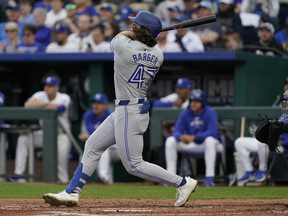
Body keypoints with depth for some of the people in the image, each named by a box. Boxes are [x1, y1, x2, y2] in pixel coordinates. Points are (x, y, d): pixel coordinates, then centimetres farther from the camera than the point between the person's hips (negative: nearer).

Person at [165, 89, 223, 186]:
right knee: (170, 141, -14)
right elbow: (176, 131, -8)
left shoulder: (210, 113, -16)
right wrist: (181, 137, -35)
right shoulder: (185, 113, -3)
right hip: (192, 145, 4)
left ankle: (209, 177, -38)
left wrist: (194, 137, -40)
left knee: (210, 140, -40)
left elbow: (212, 132, -29)